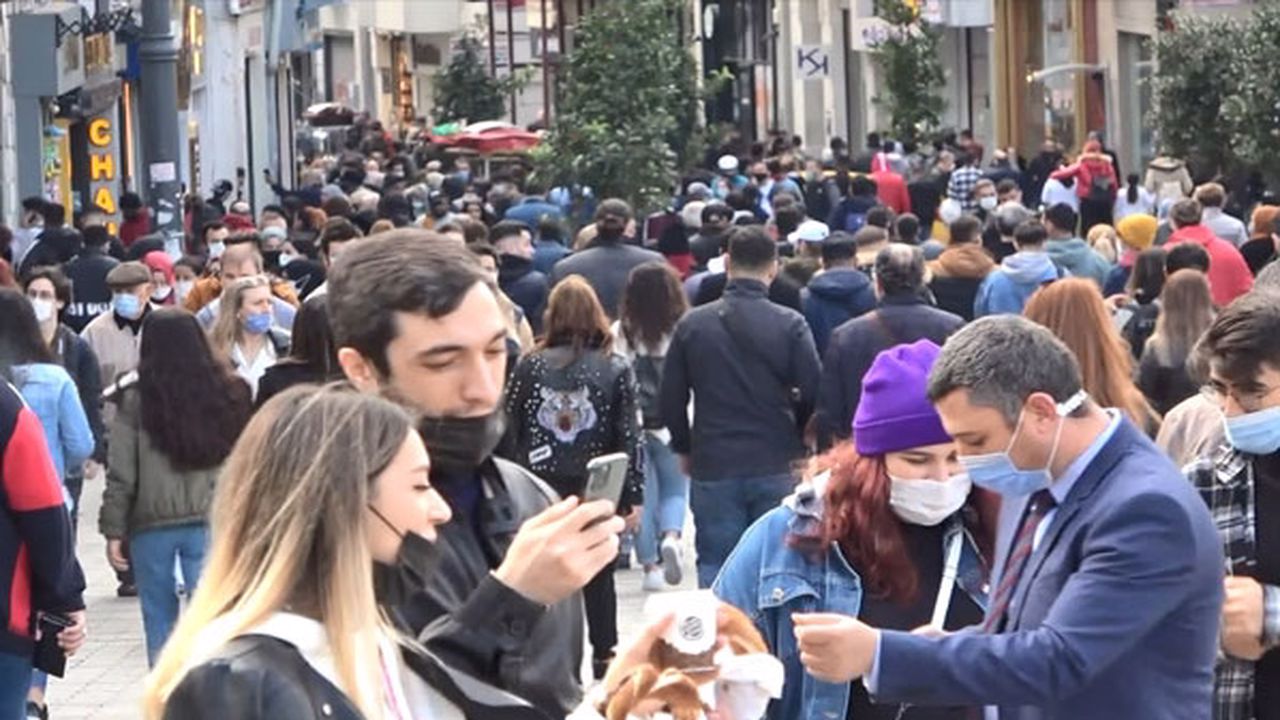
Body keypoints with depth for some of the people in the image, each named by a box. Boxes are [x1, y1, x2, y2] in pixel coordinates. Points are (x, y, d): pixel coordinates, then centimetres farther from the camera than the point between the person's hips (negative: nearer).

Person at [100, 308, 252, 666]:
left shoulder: (135, 399, -5)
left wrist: (114, 530, 2)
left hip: (151, 524, -1)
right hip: (210, 520, 1)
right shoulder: (230, 392, 0)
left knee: (159, 614, 13)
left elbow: (121, 474, -5)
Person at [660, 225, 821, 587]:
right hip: (775, 466, -1)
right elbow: (813, 394, -7)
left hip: (712, 466, 1)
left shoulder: (692, 324, 0)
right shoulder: (790, 326, -7)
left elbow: (671, 398, 4)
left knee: (715, 570, 5)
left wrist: (684, 448, 20)